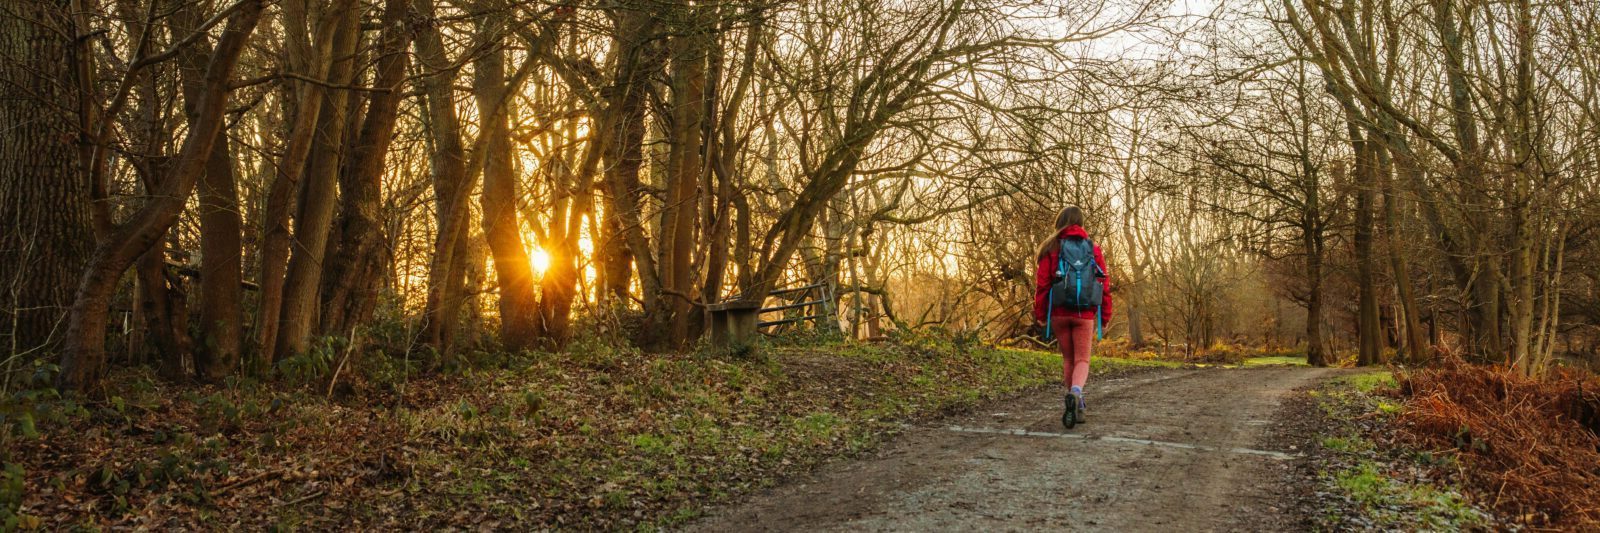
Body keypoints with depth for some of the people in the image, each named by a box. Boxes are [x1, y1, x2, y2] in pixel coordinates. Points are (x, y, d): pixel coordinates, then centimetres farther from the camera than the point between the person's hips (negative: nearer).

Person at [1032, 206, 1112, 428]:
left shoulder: (1051, 247, 1)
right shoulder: (1093, 248, 4)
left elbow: (1042, 283, -3)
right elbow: (1104, 284, 2)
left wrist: (1040, 314, 3)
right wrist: (1105, 317, 8)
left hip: (1059, 312, 0)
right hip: (1085, 313, 0)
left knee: (1068, 358, 15)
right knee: (1082, 360, 2)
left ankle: (1077, 406, 15)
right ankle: (1075, 393, -26)